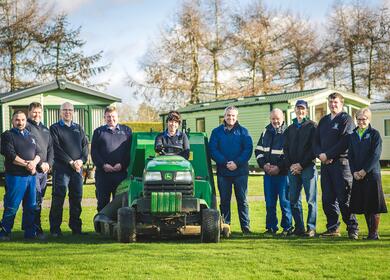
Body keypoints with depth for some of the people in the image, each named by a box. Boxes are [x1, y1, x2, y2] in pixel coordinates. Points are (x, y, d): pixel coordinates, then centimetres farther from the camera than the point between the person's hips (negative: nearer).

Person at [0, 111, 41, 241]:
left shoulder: (30, 136, 20)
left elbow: (38, 153, 13)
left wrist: (34, 163, -9)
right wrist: (26, 164, -14)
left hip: (31, 175, 6)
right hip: (16, 175, -6)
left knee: (31, 206, 8)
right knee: (11, 206, -5)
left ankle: (30, 232, 16)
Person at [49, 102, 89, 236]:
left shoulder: (79, 128, 18)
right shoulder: (55, 128, 3)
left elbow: (85, 145, 11)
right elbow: (56, 148, -7)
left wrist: (81, 160, -8)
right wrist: (70, 162, -14)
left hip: (78, 168, 4)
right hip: (61, 168, -4)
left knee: (77, 198, 6)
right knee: (58, 198, -6)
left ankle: (76, 227, 14)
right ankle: (55, 229, -2)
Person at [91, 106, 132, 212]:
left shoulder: (126, 131, 12)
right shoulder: (98, 132, 12)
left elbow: (130, 150, 5)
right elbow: (94, 152, 4)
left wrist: (122, 164, -9)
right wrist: (103, 165, -10)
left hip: (121, 172, 0)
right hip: (102, 173, 0)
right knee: (102, 202, 3)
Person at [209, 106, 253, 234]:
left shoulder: (243, 131, 6)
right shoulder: (217, 132, 7)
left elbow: (248, 149, -3)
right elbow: (212, 150, -1)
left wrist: (237, 163, -15)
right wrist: (225, 163, -14)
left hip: (240, 171, -1)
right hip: (223, 172, 1)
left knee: (242, 199, 2)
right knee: (224, 200, 5)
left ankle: (246, 226, 5)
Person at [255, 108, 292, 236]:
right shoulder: (266, 132, 13)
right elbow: (258, 150, 14)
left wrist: (279, 167, -16)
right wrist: (263, 164, -2)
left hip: (283, 173, -5)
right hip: (268, 173, 5)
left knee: (285, 201, -2)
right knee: (269, 202, 8)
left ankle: (287, 227, 6)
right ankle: (271, 227, 16)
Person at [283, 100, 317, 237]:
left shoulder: (312, 126, 2)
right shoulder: (290, 129, 18)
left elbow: (314, 148, -7)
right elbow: (285, 149, 15)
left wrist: (302, 164, -12)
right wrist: (290, 165, -1)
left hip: (308, 167, -5)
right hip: (293, 168, 5)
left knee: (311, 199, -5)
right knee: (293, 200, 4)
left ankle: (311, 228, -2)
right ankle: (299, 227, 11)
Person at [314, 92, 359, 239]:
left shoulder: (346, 119, -1)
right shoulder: (323, 121, 20)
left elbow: (345, 142, -12)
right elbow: (316, 140, 16)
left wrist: (328, 155, -13)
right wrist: (320, 154, -4)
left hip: (341, 162, -7)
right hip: (325, 163, 7)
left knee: (344, 198, -7)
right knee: (327, 198, 6)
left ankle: (353, 229, 0)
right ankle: (333, 228, 14)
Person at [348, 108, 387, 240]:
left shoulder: (374, 134, -1)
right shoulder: (353, 135, 13)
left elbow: (376, 155, -9)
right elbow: (350, 155, 11)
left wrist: (364, 171, -14)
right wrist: (354, 172, -3)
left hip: (372, 173, -4)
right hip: (357, 175, 5)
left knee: (374, 204, -4)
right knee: (363, 205, 6)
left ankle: (374, 232, 3)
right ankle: (370, 232, 13)